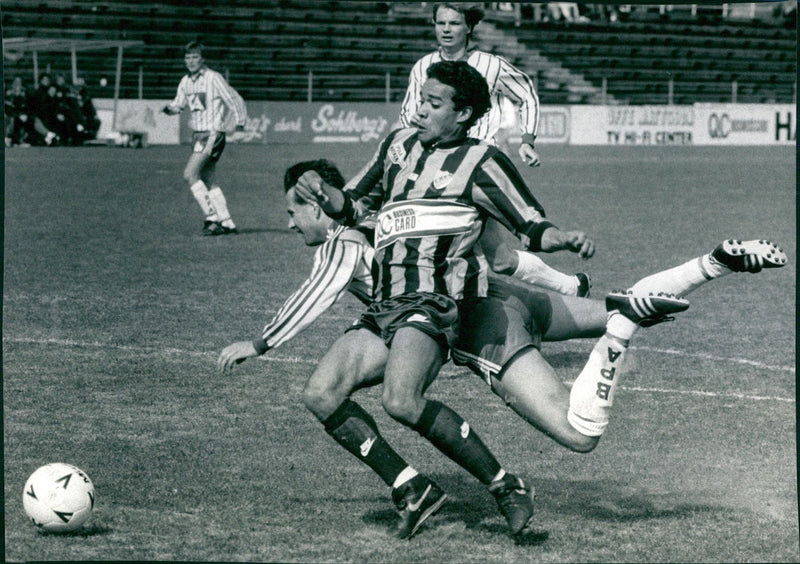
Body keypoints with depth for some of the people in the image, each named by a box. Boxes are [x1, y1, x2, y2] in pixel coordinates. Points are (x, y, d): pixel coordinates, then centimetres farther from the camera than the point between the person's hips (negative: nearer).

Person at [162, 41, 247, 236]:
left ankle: (212, 218, -15)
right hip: (197, 134, 8)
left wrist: (240, 123, 1)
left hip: (212, 134, -8)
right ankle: (227, 223, 13)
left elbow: (234, 99, -5)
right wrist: (171, 108, -6)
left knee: (190, 174, -17)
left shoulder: (213, 78, -11)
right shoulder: (186, 82, 11)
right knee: (209, 181, 8)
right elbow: (179, 103, 17)